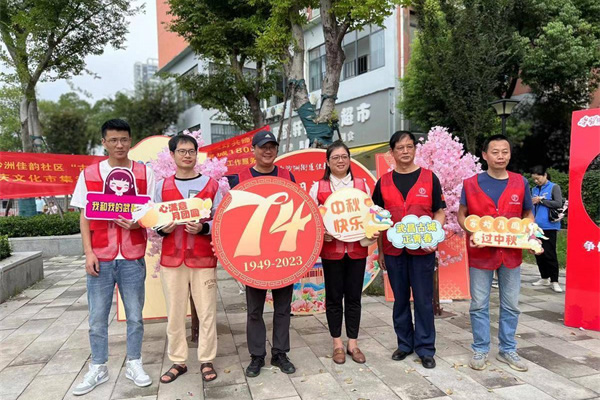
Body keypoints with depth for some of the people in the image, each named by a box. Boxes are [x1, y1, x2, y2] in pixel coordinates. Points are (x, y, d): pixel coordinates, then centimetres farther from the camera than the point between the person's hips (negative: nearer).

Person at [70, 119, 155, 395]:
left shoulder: (144, 173, 1)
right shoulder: (89, 174, 2)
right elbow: (84, 218, 4)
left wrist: (138, 223, -18)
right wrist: (88, 253, -4)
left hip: (133, 257, 0)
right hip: (100, 257, 0)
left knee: (135, 316, 10)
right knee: (97, 318, 9)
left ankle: (134, 364, 26)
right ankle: (98, 369, 26)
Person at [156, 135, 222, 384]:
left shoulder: (211, 185, 2)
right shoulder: (162, 186, 8)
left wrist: (203, 228, -16)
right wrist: (162, 229, -11)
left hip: (203, 259, -1)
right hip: (171, 259, 2)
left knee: (206, 313, 4)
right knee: (174, 313, 8)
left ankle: (207, 361, 19)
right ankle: (178, 361, 24)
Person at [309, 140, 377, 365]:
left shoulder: (362, 185, 7)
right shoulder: (318, 187, 1)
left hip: (357, 249, 2)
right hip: (331, 250, -1)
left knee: (354, 296, 9)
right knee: (334, 297, 8)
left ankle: (353, 343, 23)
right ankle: (337, 344, 22)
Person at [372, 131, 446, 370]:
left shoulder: (429, 178, 1)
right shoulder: (383, 182, 5)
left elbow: (440, 212, 4)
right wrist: (380, 251, 6)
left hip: (422, 249, -1)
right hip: (393, 250, 2)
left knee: (423, 300, 5)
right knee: (400, 299, 12)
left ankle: (425, 348, 18)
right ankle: (405, 344, 27)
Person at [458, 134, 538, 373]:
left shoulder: (520, 183, 3)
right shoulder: (471, 184, -3)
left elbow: (528, 214, 12)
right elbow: (462, 215, 2)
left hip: (511, 253, 2)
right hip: (480, 252, -2)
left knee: (511, 305, 12)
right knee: (479, 305, 5)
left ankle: (507, 350, 27)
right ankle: (480, 350, 19)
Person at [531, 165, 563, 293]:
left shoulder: (554, 187, -1)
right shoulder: (534, 189, 14)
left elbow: (559, 204, -13)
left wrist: (541, 200, -13)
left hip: (549, 226, -6)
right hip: (536, 226, 6)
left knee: (549, 254, -5)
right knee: (538, 253, 9)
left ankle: (554, 281, 4)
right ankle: (544, 278, 21)